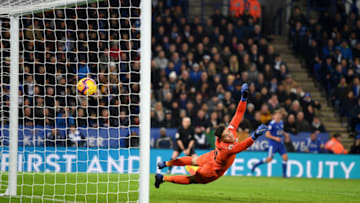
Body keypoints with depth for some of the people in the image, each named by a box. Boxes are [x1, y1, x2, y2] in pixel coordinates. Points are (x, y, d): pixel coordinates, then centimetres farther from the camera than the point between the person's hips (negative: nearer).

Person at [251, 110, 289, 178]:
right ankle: (256, 165, 10)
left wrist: (285, 134, 8)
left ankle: (284, 174, 4)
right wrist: (275, 138, -21)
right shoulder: (272, 124, -12)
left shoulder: (281, 123, 11)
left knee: (285, 157, -5)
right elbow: (267, 134, -12)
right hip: (273, 143, -7)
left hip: (280, 143, 7)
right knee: (269, 159, -12)